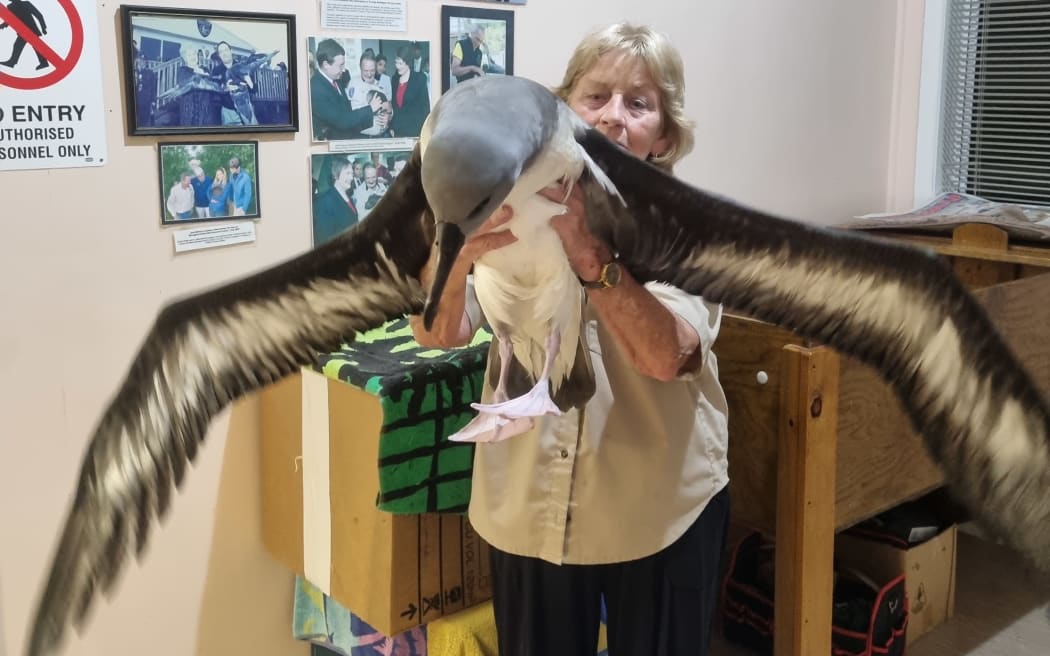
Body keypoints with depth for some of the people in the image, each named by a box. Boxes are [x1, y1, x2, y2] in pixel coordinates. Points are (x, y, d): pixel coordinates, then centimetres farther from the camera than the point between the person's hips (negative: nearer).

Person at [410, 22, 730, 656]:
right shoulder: (519, 208, -5)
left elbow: (665, 354, -25)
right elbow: (439, 333, -15)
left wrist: (587, 252, -39)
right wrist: (459, 252, -35)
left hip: (660, 509, -1)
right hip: (532, 503, 1)